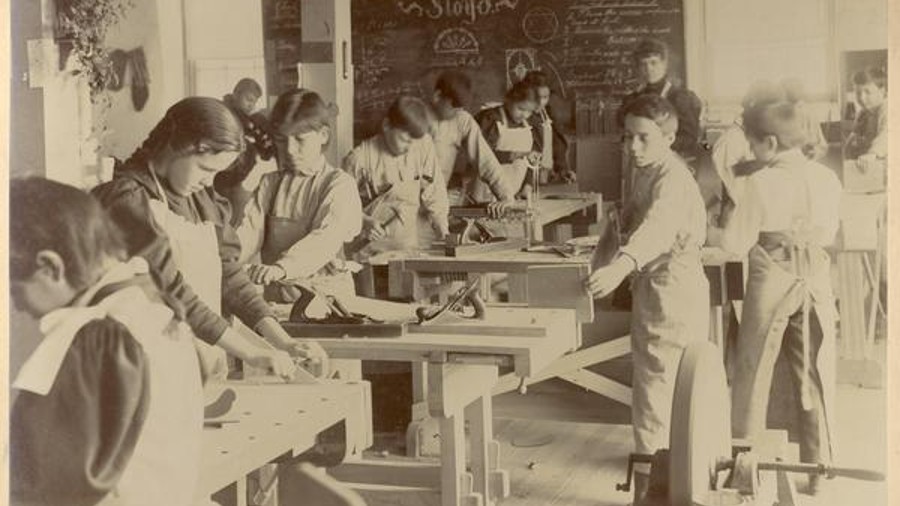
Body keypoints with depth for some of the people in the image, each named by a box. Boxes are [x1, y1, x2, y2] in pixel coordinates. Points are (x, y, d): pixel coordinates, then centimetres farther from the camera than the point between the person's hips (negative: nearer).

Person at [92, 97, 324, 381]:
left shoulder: (203, 200, 12)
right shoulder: (130, 202, -13)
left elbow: (228, 273, 10)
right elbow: (171, 291, -19)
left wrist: (282, 342, -3)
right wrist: (252, 354, -20)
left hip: (205, 373, 7)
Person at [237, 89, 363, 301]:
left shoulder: (339, 183, -4)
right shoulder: (270, 183, 13)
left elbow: (326, 238, -20)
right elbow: (251, 229, 0)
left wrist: (281, 267, -36)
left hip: (326, 294, -4)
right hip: (275, 295, 4)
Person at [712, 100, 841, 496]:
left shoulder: (762, 183, -14)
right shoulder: (827, 179, -4)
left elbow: (736, 243, -11)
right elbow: (829, 233, 8)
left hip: (771, 282, -3)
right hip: (816, 283, 3)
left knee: (752, 372, 13)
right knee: (815, 376, 11)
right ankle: (818, 466, 16)